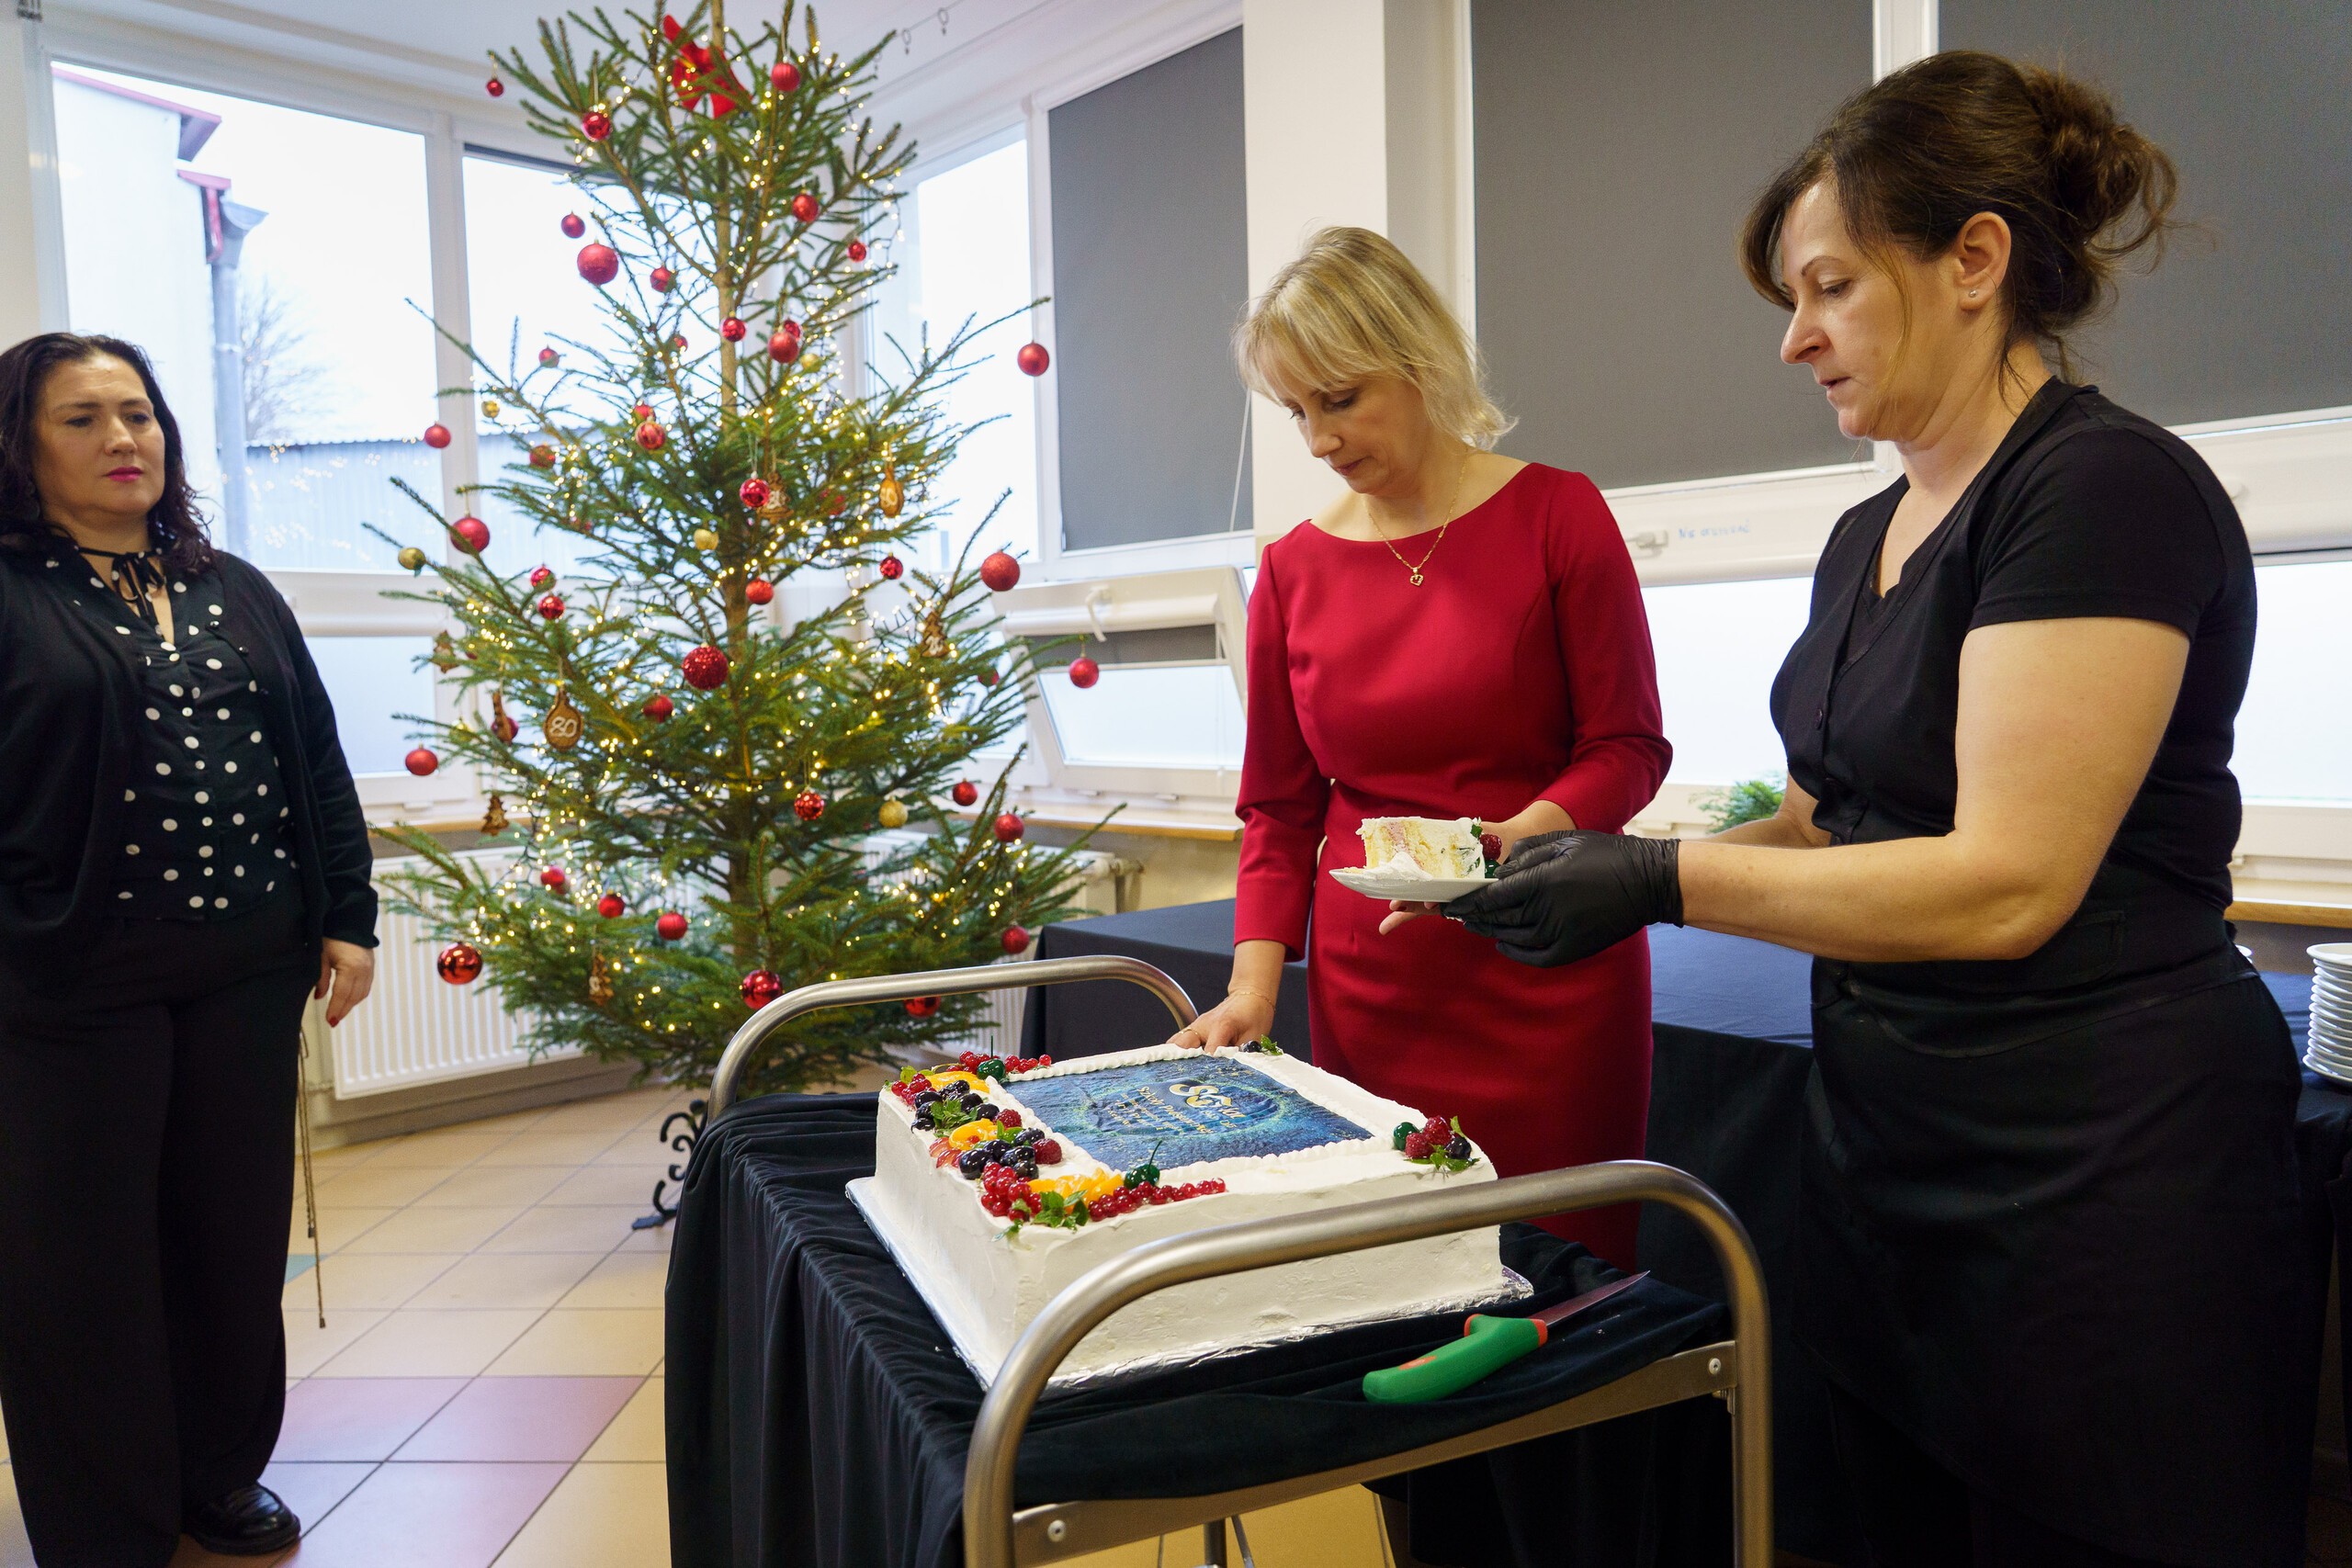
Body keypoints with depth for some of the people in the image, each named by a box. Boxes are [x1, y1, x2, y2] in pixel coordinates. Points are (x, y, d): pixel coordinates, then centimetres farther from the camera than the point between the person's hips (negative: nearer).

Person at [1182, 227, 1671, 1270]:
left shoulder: (1556, 514, -3)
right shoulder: (1294, 570, 5)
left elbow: (1628, 746, -2)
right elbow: (1278, 804, 9)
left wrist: (1517, 836, -21)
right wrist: (1255, 980, -3)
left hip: (1550, 982, -2)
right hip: (1367, 992, 3)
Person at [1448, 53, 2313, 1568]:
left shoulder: (2108, 486, -16)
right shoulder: (1869, 534, 10)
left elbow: (2006, 885, -23)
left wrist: (1661, 883, -21)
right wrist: (1589, 855, 0)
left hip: (2095, 1170, -8)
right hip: (1888, 1143, 8)